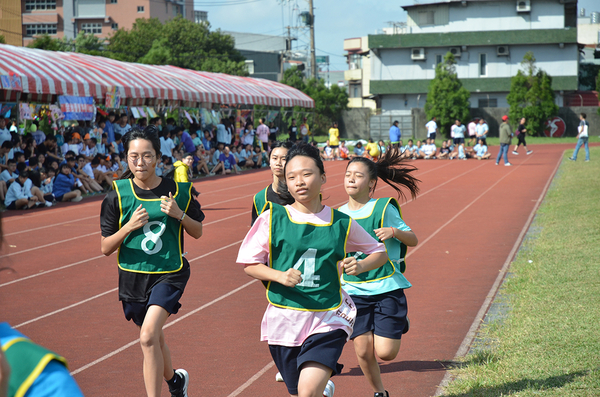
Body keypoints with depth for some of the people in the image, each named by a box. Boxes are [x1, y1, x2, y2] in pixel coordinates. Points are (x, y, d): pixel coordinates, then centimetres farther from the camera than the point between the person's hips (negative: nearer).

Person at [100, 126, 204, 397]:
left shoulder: (179, 190, -4)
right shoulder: (118, 194, -6)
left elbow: (197, 232, 8)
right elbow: (105, 248, -4)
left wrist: (179, 214, -12)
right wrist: (130, 226, -21)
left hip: (169, 274, -2)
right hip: (132, 275, 3)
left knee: (148, 336, -24)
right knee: (155, 340, 19)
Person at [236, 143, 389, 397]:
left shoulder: (342, 223, 2)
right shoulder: (272, 218, -2)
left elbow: (379, 252, 15)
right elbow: (249, 264, 1)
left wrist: (361, 266, -6)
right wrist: (280, 276, -16)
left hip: (329, 319, -1)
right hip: (284, 318, 1)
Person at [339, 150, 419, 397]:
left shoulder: (384, 208, -5)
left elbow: (413, 239, -1)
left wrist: (394, 232, -19)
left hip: (387, 287, -3)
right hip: (354, 291, 3)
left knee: (385, 353, -7)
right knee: (363, 351, -3)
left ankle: (401, 323, 26)